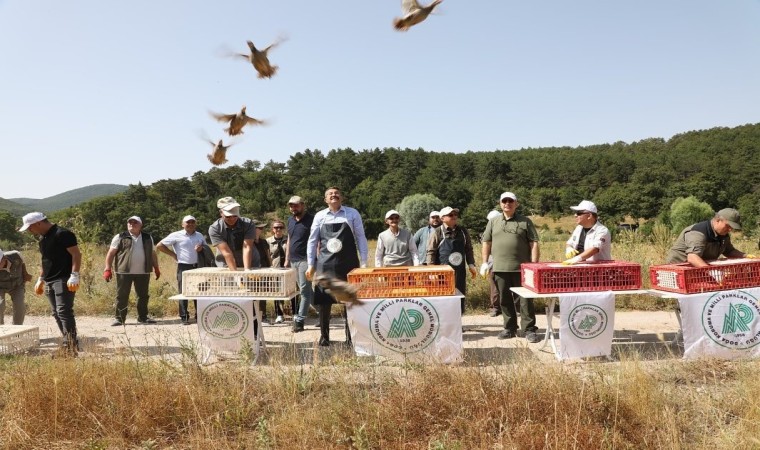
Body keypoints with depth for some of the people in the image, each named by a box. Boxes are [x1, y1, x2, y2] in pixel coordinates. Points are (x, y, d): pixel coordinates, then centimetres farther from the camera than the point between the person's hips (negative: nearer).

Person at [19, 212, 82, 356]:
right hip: (49, 281, 10)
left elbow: (76, 254, -17)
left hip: (63, 279, -9)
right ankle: (70, 343, 15)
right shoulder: (43, 238, 17)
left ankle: (70, 344, -12)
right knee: (56, 313, 9)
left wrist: (74, 276, -23)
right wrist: (40, 279, 24)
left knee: (64, 311, -14)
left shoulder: (62, 234, -12)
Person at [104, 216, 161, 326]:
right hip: (124, 272, -3)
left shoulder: (148, 238, 12)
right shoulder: (120, 237, 1)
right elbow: (111, 253, 0)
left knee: (143, 296, 9)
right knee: (122, 296, 1)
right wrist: (108, 269, -7)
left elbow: (153, 254, 19)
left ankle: (143, 317, 21)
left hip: (143, 273, 3)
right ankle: (119, 318, 11)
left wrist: (156, 268, 16)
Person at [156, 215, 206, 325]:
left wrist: (202, 248, -6)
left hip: (198, 267, 4)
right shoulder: (176, 235, -2)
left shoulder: (199, 236, 12)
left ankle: (199, 316, 16)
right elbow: (159, 246, -2)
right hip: (183, 267, -4)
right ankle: (184, 317, 5)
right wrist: (173, 254, -4)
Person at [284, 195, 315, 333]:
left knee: (304, 289, -6)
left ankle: (299, 320, -6)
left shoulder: (311, 220, -7)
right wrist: (287, 259, 17)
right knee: (307, 290, 10)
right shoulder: (290, 220, 15)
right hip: (293, 260, 7)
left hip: (305, 259, -7)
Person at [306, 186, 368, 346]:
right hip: (325, 264, 1)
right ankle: (324, 336, 15)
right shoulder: (320, 216, 7)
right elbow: (312, 241, 10)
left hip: (348, 263, -1)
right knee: (324, 301, 3)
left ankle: (350, 337, 15)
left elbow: (361, 238, 3)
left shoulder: (352, 214, 3)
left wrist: (364, 262, -3)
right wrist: (311, 265, 5)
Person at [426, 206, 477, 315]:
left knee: (460, 298, 9)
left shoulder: (462, 231, 9)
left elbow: (468, 250, 14)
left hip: (460, 272, 4)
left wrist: (471, 264, 3)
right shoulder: (438, 232, -5)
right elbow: (431, 252, -6)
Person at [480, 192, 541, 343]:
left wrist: (534, 264, -8)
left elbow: (534, 243, 0)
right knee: (505, 300, 10)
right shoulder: (493, 222, 12)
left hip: (521, 268, -3)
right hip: (500, 268, 3)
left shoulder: (525, 222, 3)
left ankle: (529, 330, 7)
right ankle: (510, 328, 22)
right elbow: (487, 242, 14)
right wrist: (485, 262, 7)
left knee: (525, 300, 0)